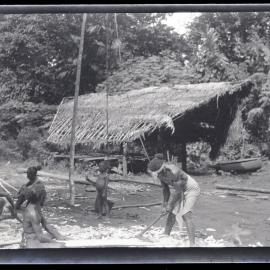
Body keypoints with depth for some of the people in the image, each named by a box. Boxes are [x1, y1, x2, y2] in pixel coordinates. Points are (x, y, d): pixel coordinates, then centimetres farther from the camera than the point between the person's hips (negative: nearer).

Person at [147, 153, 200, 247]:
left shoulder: (174, 172, -37)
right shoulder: (160, 172, -13)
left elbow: (177, 191, -27)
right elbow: (165, 189, 0)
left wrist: (170, 205, -14)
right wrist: (165, 205, -1)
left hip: (191, 189, -7)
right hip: (180, 190, 7)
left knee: (186, 215, -19)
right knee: (172, 214, 7)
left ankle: (192, 244, -20)